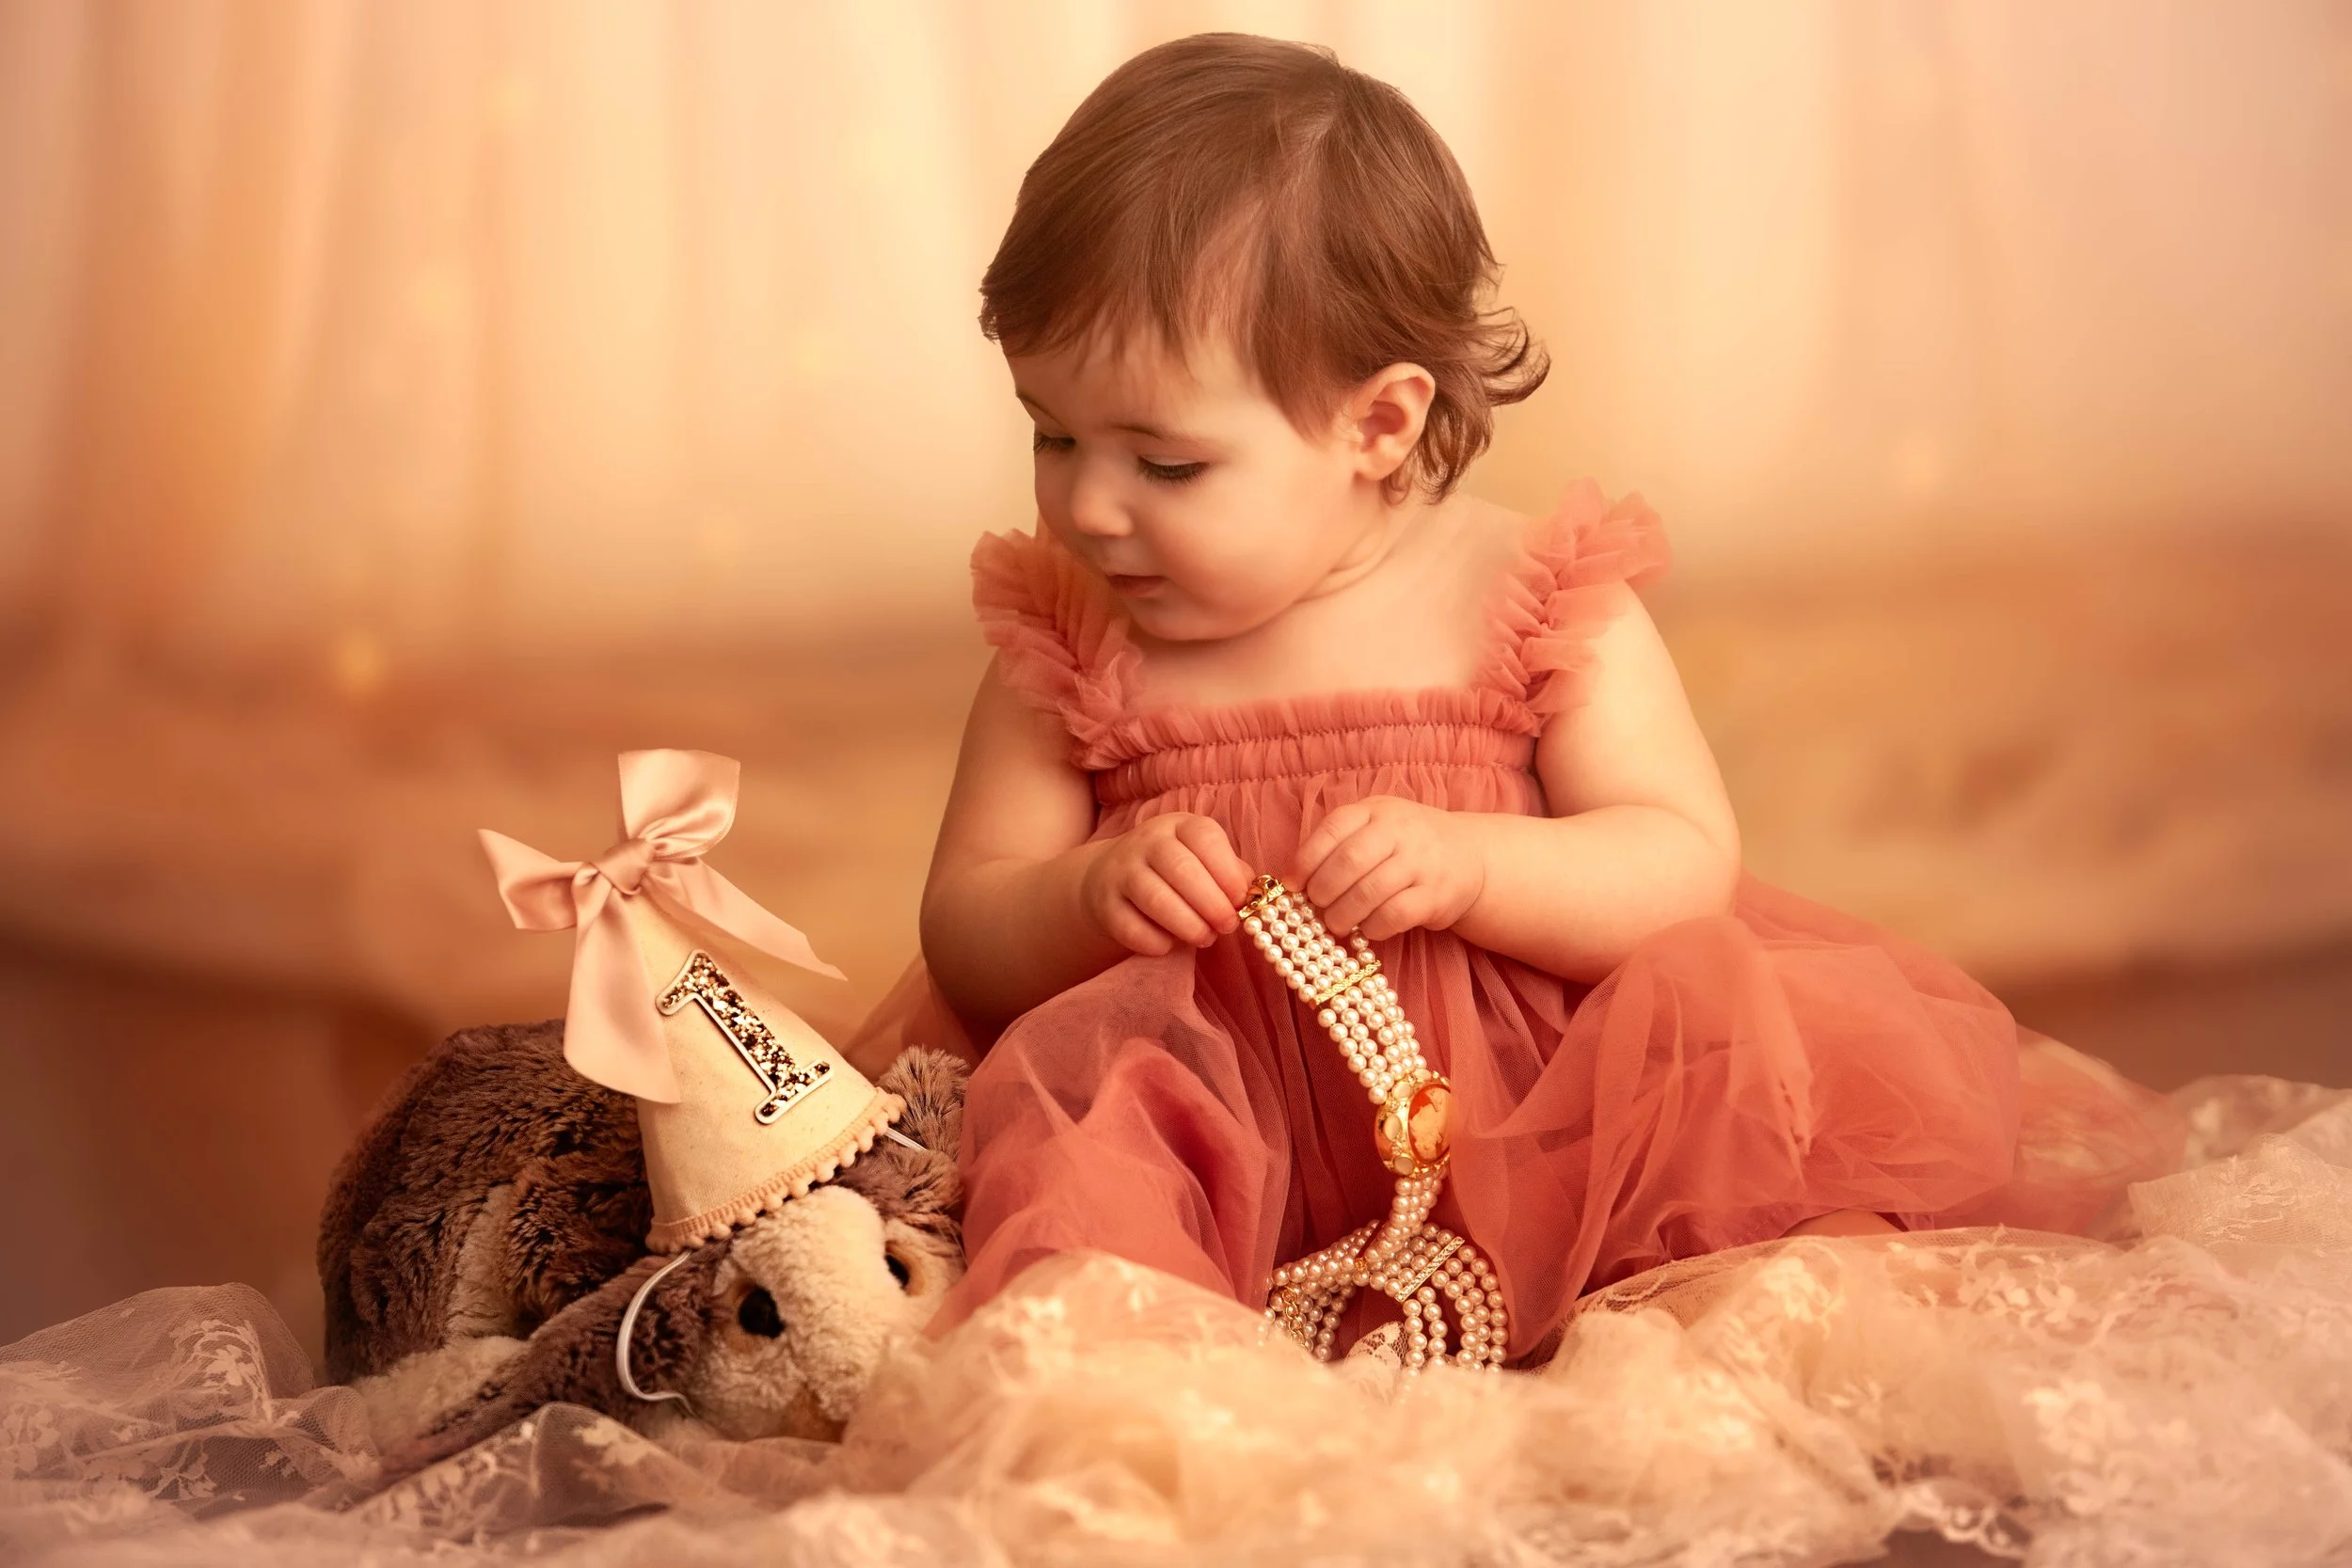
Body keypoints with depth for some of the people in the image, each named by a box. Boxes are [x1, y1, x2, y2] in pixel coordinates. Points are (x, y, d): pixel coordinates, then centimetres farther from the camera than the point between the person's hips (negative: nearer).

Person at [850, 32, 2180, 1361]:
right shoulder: (1068, 644, 7)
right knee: (1074, 1075, -31)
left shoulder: (1534, 602, 1)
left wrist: (1466, 863, -22)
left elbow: (1687, 864, -5)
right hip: (1228, 1133, 1)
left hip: (1515, 1117, 0)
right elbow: (965, 941, 7)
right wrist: (1088, 892, -16)